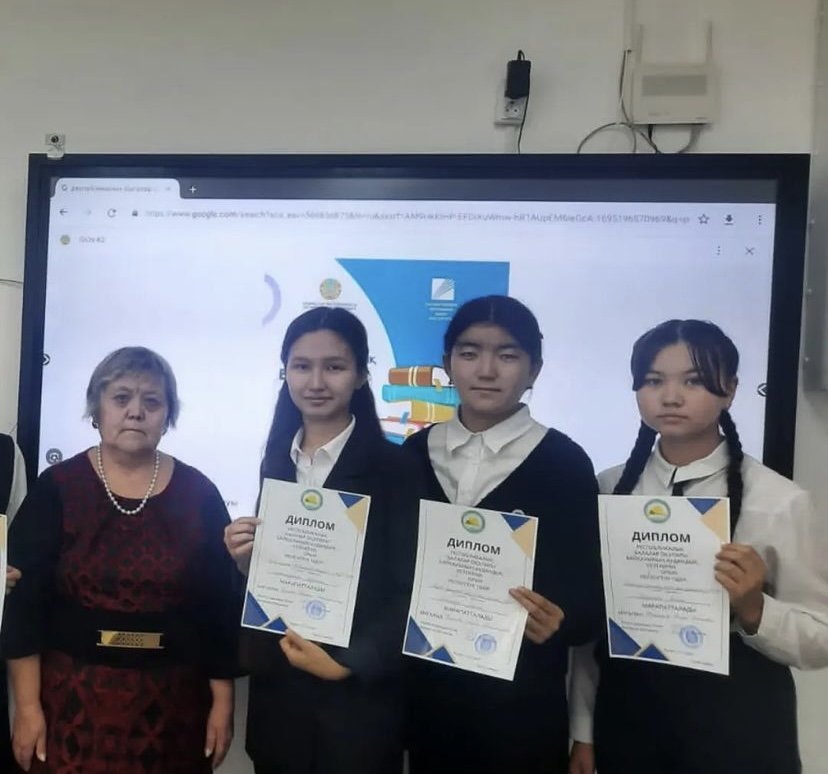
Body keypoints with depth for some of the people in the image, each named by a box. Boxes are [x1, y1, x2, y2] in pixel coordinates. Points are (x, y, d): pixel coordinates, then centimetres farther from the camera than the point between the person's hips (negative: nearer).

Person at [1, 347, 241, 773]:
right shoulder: (57, 488, -4)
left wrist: (222, 701, 1)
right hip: (73, 699, -1)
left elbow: (222, 606, 0)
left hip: (172, 702, 1)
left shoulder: (199, 494, -2)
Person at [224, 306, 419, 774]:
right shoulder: (276, 462, 5)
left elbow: (410, 593, -11)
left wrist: (347, 663, -18)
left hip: (358, 696, -4)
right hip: (275, 691, 5)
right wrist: (246, 560, -8)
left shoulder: (396, 468, -11)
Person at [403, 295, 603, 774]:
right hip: (427, 695, 3)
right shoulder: (416, 453, 2)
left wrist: (558, 622, -27)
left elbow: (590, 596, -9)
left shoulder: (564, 462, -8)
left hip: (523, 703, -3)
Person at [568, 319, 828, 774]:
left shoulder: (779, 500, -11)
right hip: (626, 717, 2)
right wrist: (582, 732, 5)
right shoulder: (607, 490, -4)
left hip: (738, 727, -2)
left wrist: (754, 610, -25)